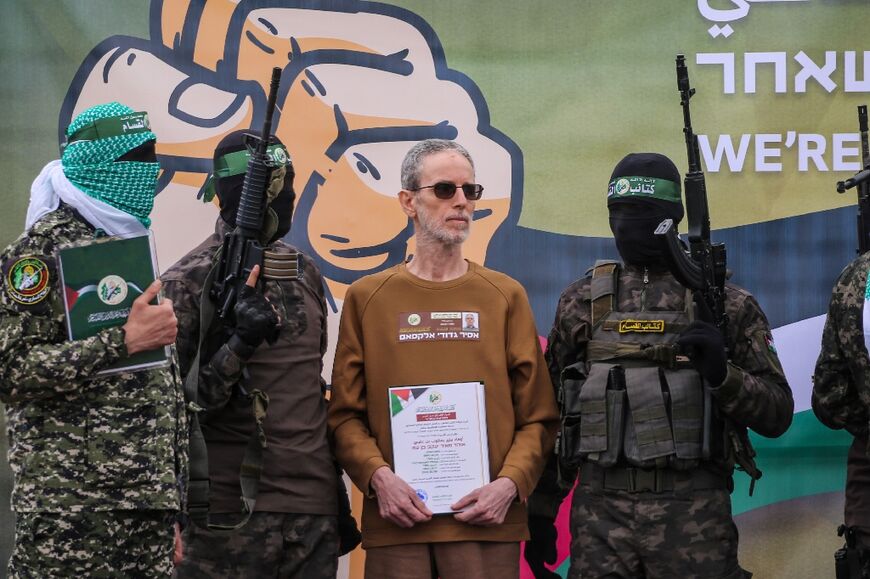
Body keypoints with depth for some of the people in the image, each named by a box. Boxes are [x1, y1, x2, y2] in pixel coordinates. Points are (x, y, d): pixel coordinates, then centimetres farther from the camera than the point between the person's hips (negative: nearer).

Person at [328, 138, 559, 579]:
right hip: (395, 523, 0)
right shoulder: (367, 298, 8)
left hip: (487, 524, 0)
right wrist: (378, 476, -12)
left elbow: (537, 416, 6)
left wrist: (509, 483, -9)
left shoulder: (506, 297, 9)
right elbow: (345, 414, 4)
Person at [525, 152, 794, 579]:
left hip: (695, 513, -2)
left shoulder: (724, 303, 4)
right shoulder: (582, 302, 10)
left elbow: (777, 414, 3)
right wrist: (540, 511, 11)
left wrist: (721, 371, -15)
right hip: (600, 511, 2)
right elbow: (552, 413, 14)